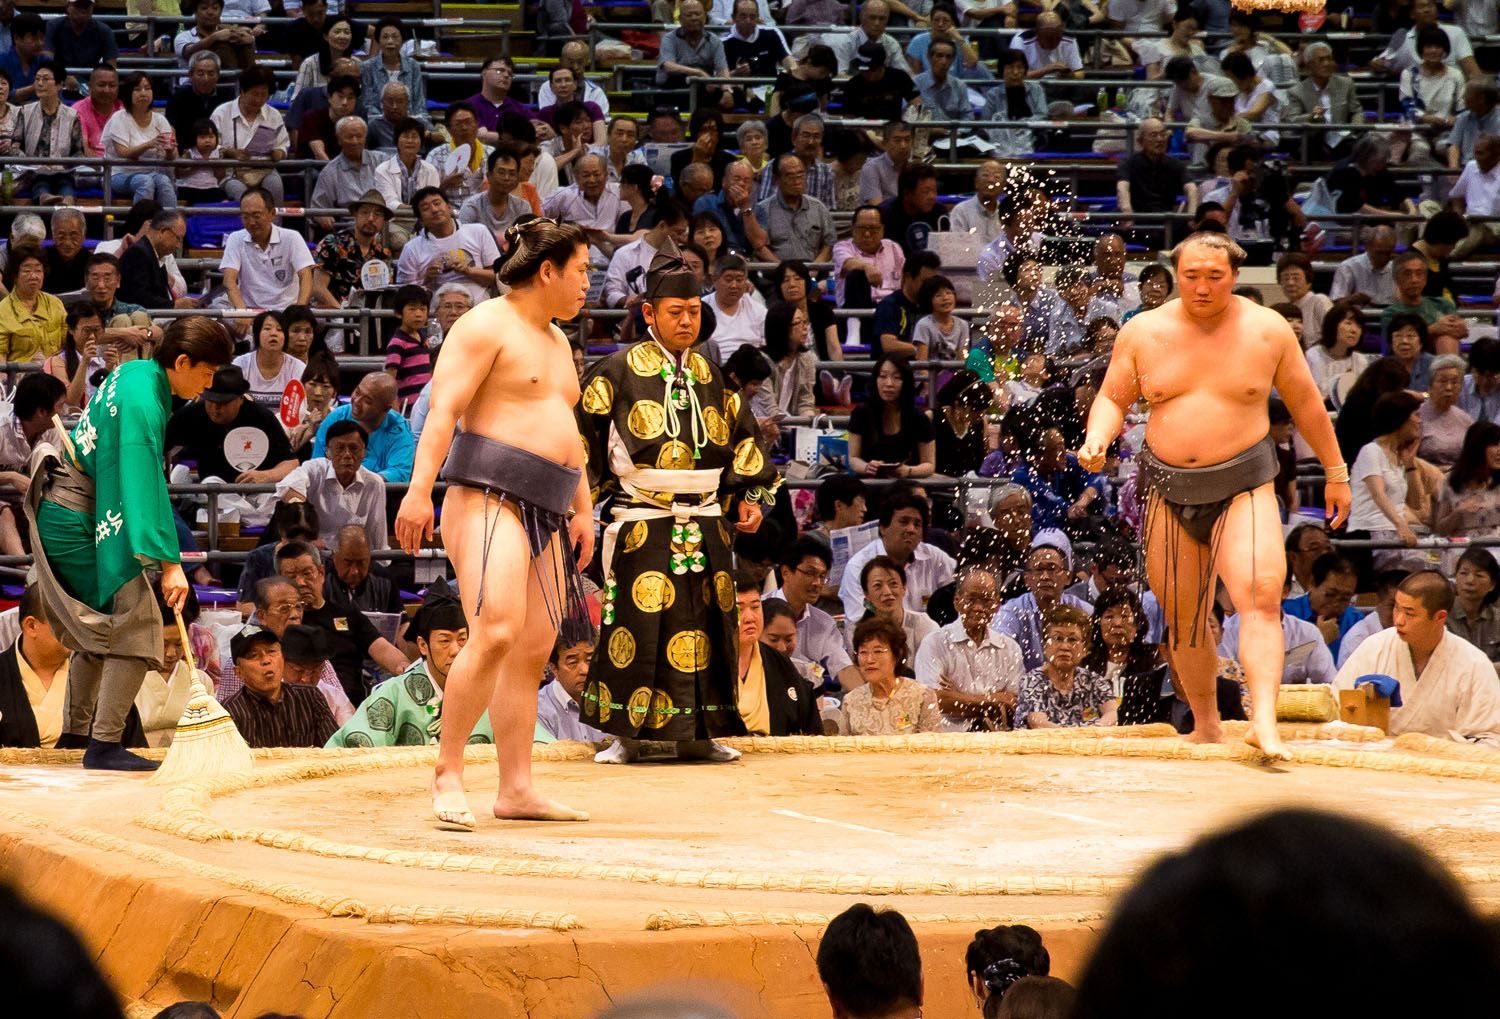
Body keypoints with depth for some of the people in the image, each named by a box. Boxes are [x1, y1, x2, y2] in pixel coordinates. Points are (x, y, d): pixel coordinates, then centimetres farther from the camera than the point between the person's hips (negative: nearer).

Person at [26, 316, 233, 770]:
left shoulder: (133, 373, 6)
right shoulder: (143, 402, -24)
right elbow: (147, 485, -29)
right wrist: (169, 564, -31)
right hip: (80, 523, -10)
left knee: (97, 627, 20)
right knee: (136, 624, -12)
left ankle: (78, 733, 29)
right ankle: (105, 745, -15)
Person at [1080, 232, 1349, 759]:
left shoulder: (1268, 330, 0)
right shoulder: (1143, 332, 3)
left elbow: (1306, 403, 11)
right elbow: (1113, 398, 10)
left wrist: (1335, 472, 17)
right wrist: (1097, 440, -12)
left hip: (1244, 486, -3)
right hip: (1170, 492, 3)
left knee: (1260, 596, -23)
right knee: (1182, 618, 7)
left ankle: (1264, 721, -33)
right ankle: (1205, 726, 23)